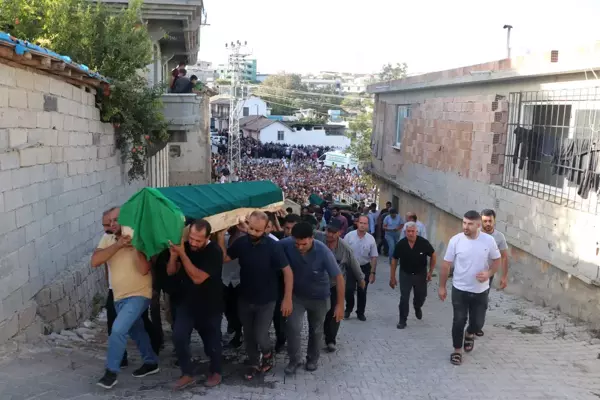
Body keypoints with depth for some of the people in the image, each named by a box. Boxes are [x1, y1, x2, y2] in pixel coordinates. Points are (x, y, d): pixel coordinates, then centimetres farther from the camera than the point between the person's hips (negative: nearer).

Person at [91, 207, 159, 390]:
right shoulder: (108, 239, -2)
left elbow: (144, 269, -26)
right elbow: (94, 262, -17)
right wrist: (118, 245, -25)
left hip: (138, 295, -6)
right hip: (119, 297, 7)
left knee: (118, 330, -19)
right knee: (136, 332, 20)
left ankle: (111, 371, -3)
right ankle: (151, 362, 38)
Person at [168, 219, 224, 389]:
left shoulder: (214, 251, -23)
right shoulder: (184, 246, -5)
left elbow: (198, 278, -31)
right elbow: (171, 271, -2)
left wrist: (182, 254, -33)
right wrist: (173, 253, -22)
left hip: (210, 305, -4)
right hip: (188, 302, 4)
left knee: (211, 341, 8)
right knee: (178, 337, -10)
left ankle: (216, 372, 33)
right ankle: (188, 374, 7)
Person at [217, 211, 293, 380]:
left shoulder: (273, 246, -20)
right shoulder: (241, 242, -8)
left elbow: (287, 271, -16)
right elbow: (224, 258, -3)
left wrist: (287, 298, -20)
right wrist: (221, 237, -15)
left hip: (266, 301, -4)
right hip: (245, 299, 4)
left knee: (260, 336, -6)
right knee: (249, 335, 14)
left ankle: (267, 353, 27)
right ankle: (254, 364, 36)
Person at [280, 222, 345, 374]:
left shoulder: (323, 252, -30)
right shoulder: (287, 244, -27)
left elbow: (339, 277, -22)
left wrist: (340, 304, -21)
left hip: (319, 297, -1)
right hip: (296, 295, 1)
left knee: (316, 330, 15)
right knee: (293, 327, -11)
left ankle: (313, 358, 39)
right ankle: (294, 360, 13)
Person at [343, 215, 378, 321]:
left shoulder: (371, 239, -8)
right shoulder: (349, 236, -11)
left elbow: (374, 257, -3)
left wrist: (373, 272, -4)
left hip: (364, 267, 1)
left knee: (362, 291, 8)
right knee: (349, 289, -7)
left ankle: (360, 312, 25)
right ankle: (348, 309, 19)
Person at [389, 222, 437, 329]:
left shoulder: (424, 242, -21)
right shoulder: (400, 244, -18)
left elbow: (433, 255, -5)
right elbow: (394, 260, -4)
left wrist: (430, 272, -3)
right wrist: (392, 277, -2)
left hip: (420, 274, 1)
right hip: (405, 274, 0)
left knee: (421, 296, 15)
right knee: (404, 298, -4)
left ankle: (417, 308, 49)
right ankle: (402, 320, 12)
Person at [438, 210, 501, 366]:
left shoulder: (489, 241, -10)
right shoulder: (456, 240, -13)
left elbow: (496, 260, 4)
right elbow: (446, 265, -4)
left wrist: (488, 273, -16)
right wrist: (442, 287, -1)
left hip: (480, 291, 1)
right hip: (460, 290, -1)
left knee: (478, 322, 8)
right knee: (459, 321, 3)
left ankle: (470, 334, 43)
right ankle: (457, 351, 24)